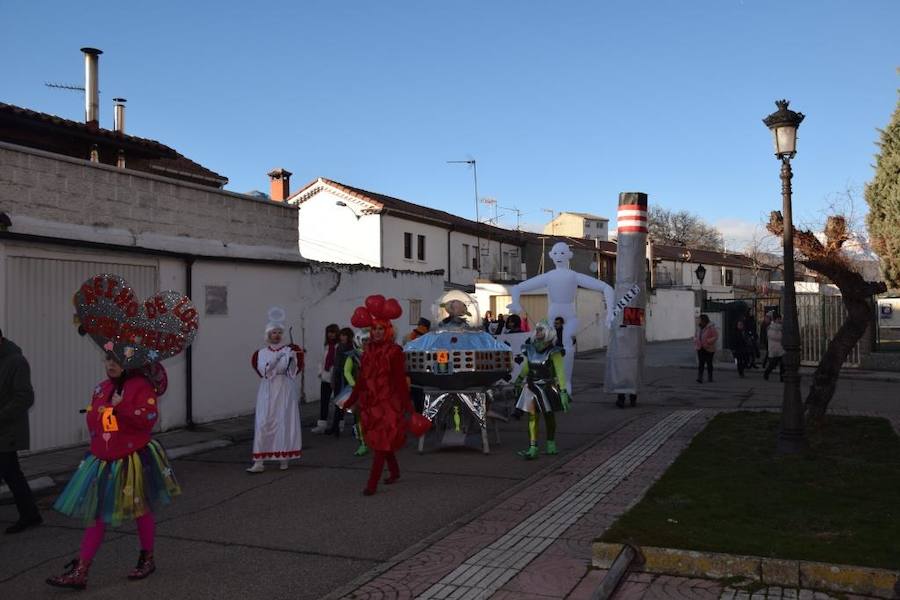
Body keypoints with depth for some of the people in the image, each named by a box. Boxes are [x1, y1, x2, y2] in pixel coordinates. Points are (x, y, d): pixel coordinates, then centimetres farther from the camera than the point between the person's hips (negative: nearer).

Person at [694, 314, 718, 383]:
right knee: (701, 363, -3)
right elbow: (695, 336, 21)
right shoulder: (699, 327, 9)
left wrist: (708, 341, -21)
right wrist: (696, 340, 1)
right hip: (700, 349, 4)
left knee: (709, 363, 7)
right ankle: (699, 378, -8)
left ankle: (709, 378, 18)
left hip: (708, 349, -4)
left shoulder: (711, 328, -10)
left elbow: (716, 337, -12)